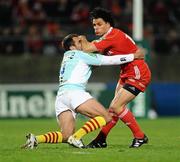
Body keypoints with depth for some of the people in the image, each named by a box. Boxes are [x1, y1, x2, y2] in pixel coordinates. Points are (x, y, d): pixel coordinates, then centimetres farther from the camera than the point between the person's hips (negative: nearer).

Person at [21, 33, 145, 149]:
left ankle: (36, 139, -14)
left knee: (66, 136, 4)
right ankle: (76, 137, -22)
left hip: (60, 96, 8)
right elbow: (109, 60, 6)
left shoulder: (67, 56, 30)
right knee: (106, 118, -9)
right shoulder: (80, 55, 7)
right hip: (73, 91, -8)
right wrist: (133, 56, 12)